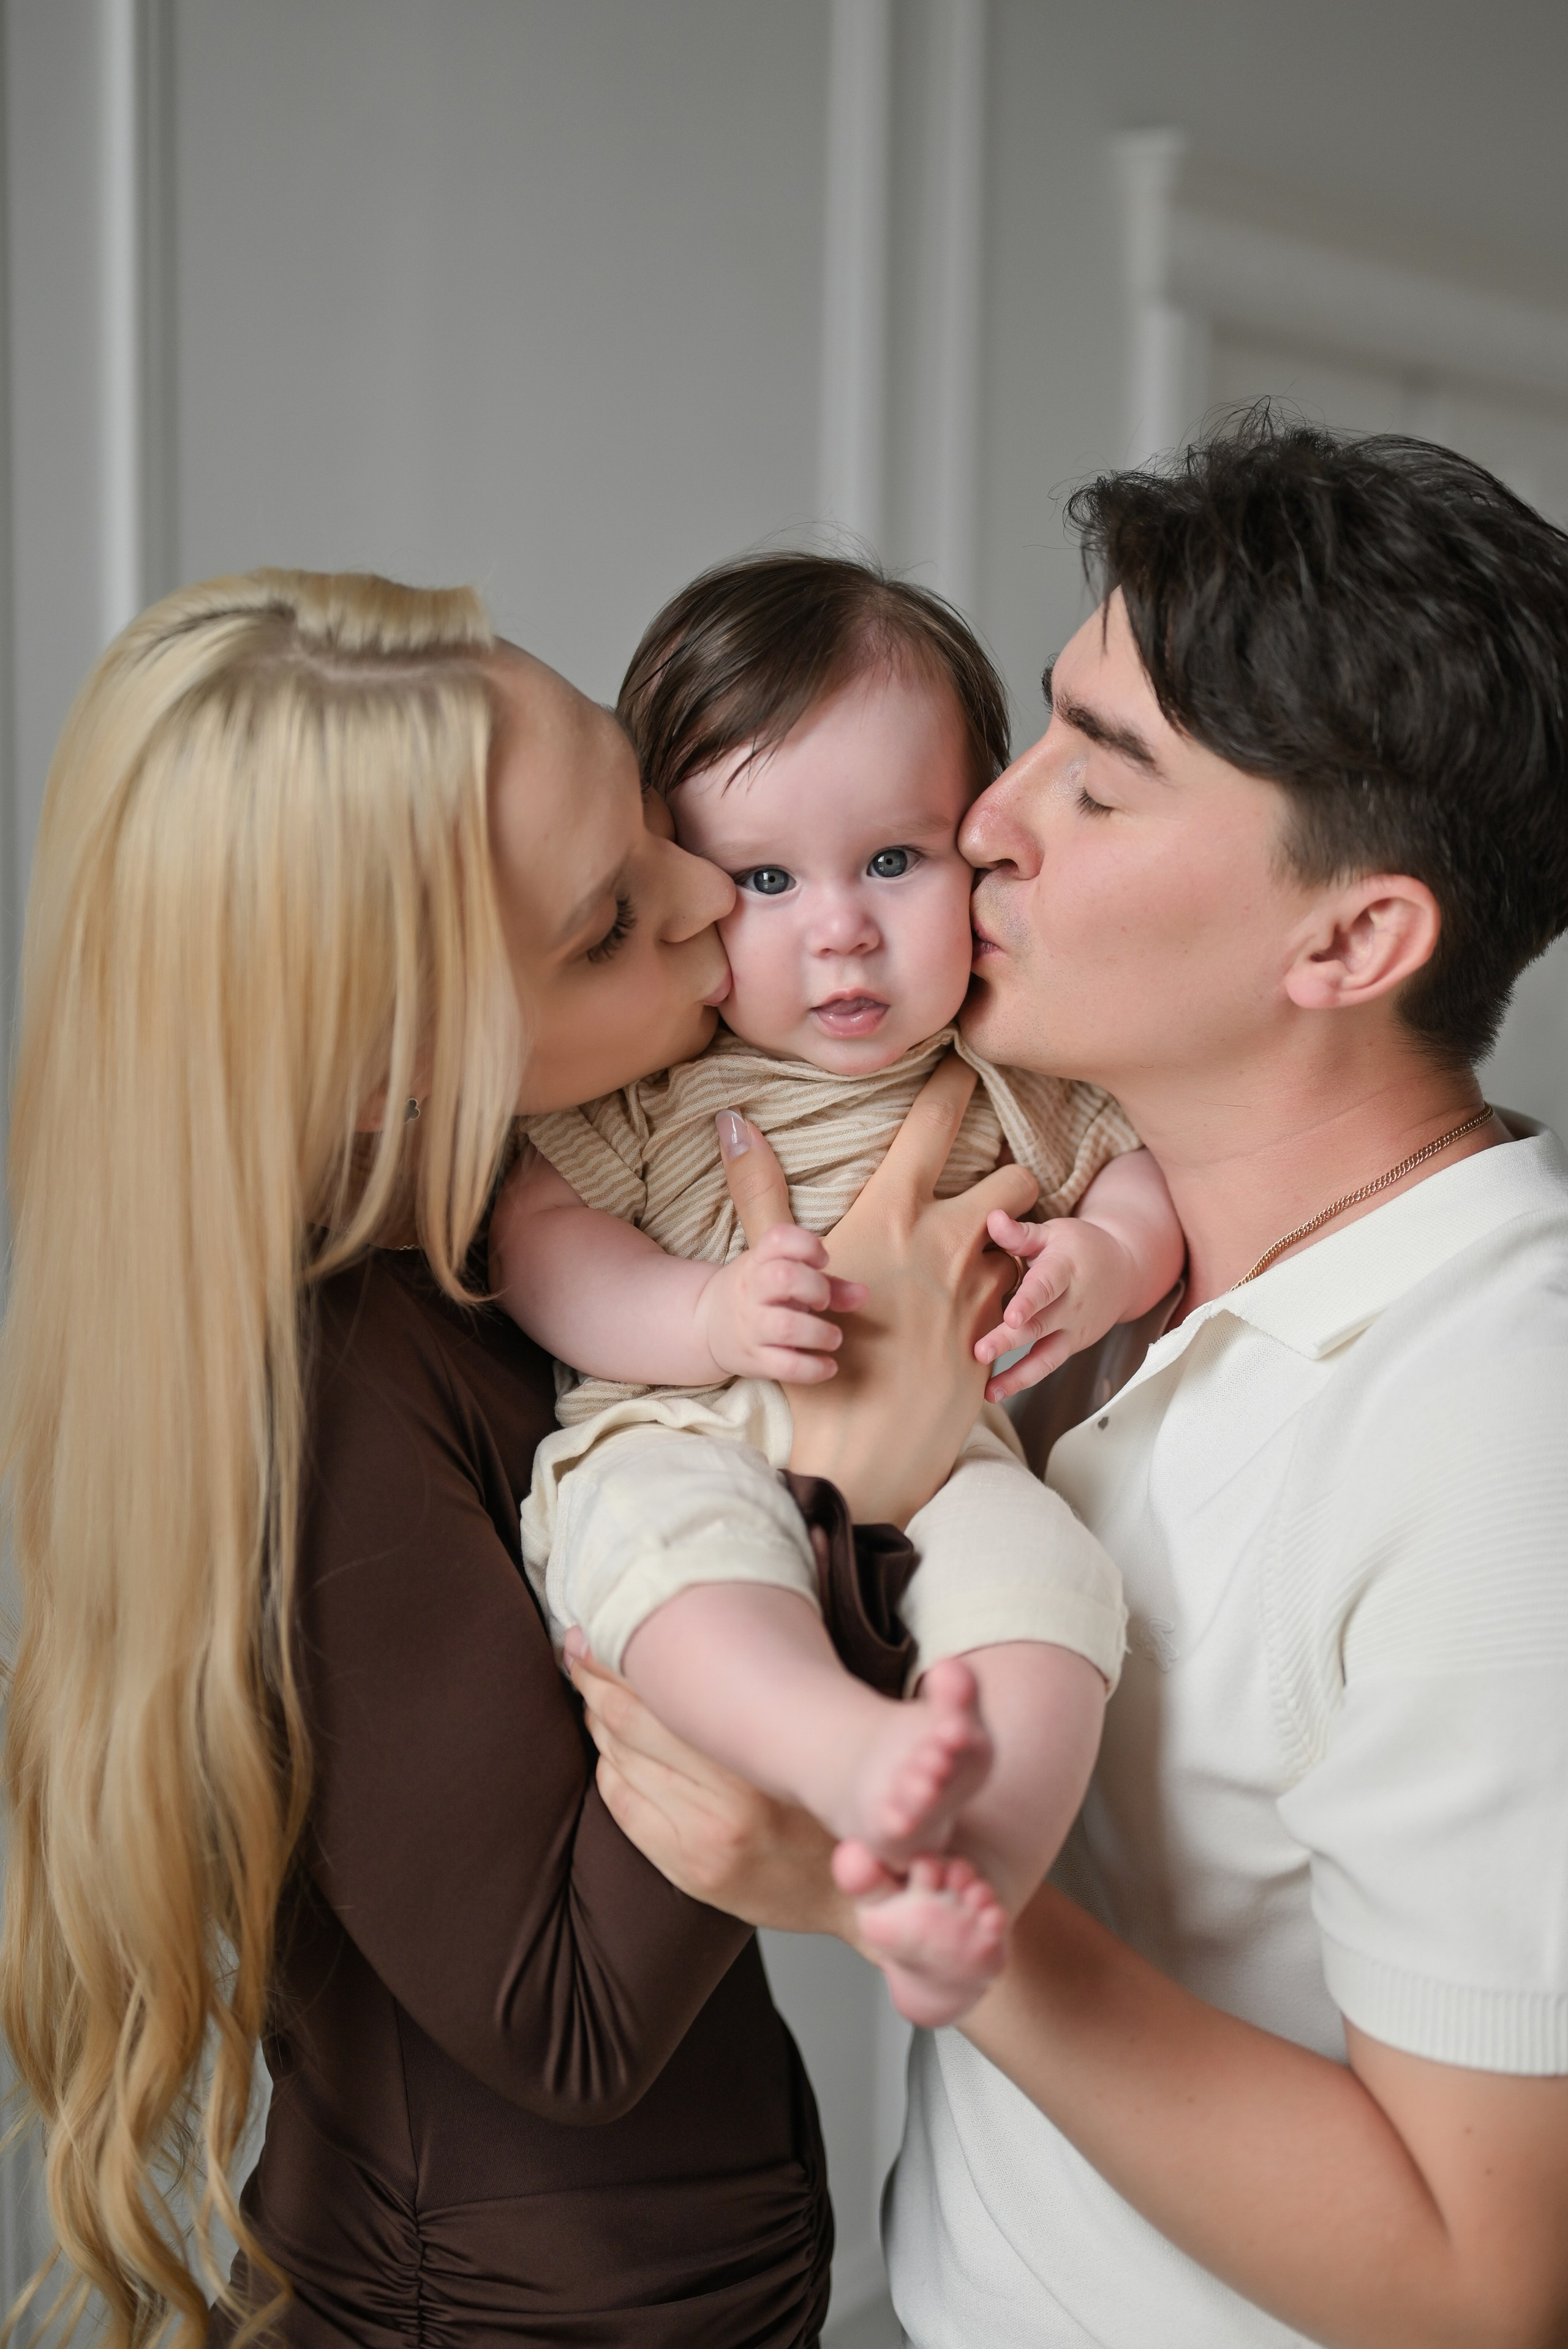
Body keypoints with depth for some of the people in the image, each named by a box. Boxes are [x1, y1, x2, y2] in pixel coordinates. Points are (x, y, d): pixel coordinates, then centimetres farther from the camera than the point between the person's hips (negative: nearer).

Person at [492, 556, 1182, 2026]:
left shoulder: (1009, 1066, 12)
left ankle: (982, 1864, -44)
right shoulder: (643, 1073, 4)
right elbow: (534, 1237, 0)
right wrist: (707, 1318, -18)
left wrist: (1105, 1261, -1)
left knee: (1037, 1566, -30)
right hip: (687, 1445, -2)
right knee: (661, 1521, -36)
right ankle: (861, 1764, -56)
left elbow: (1140, 1172, 23)